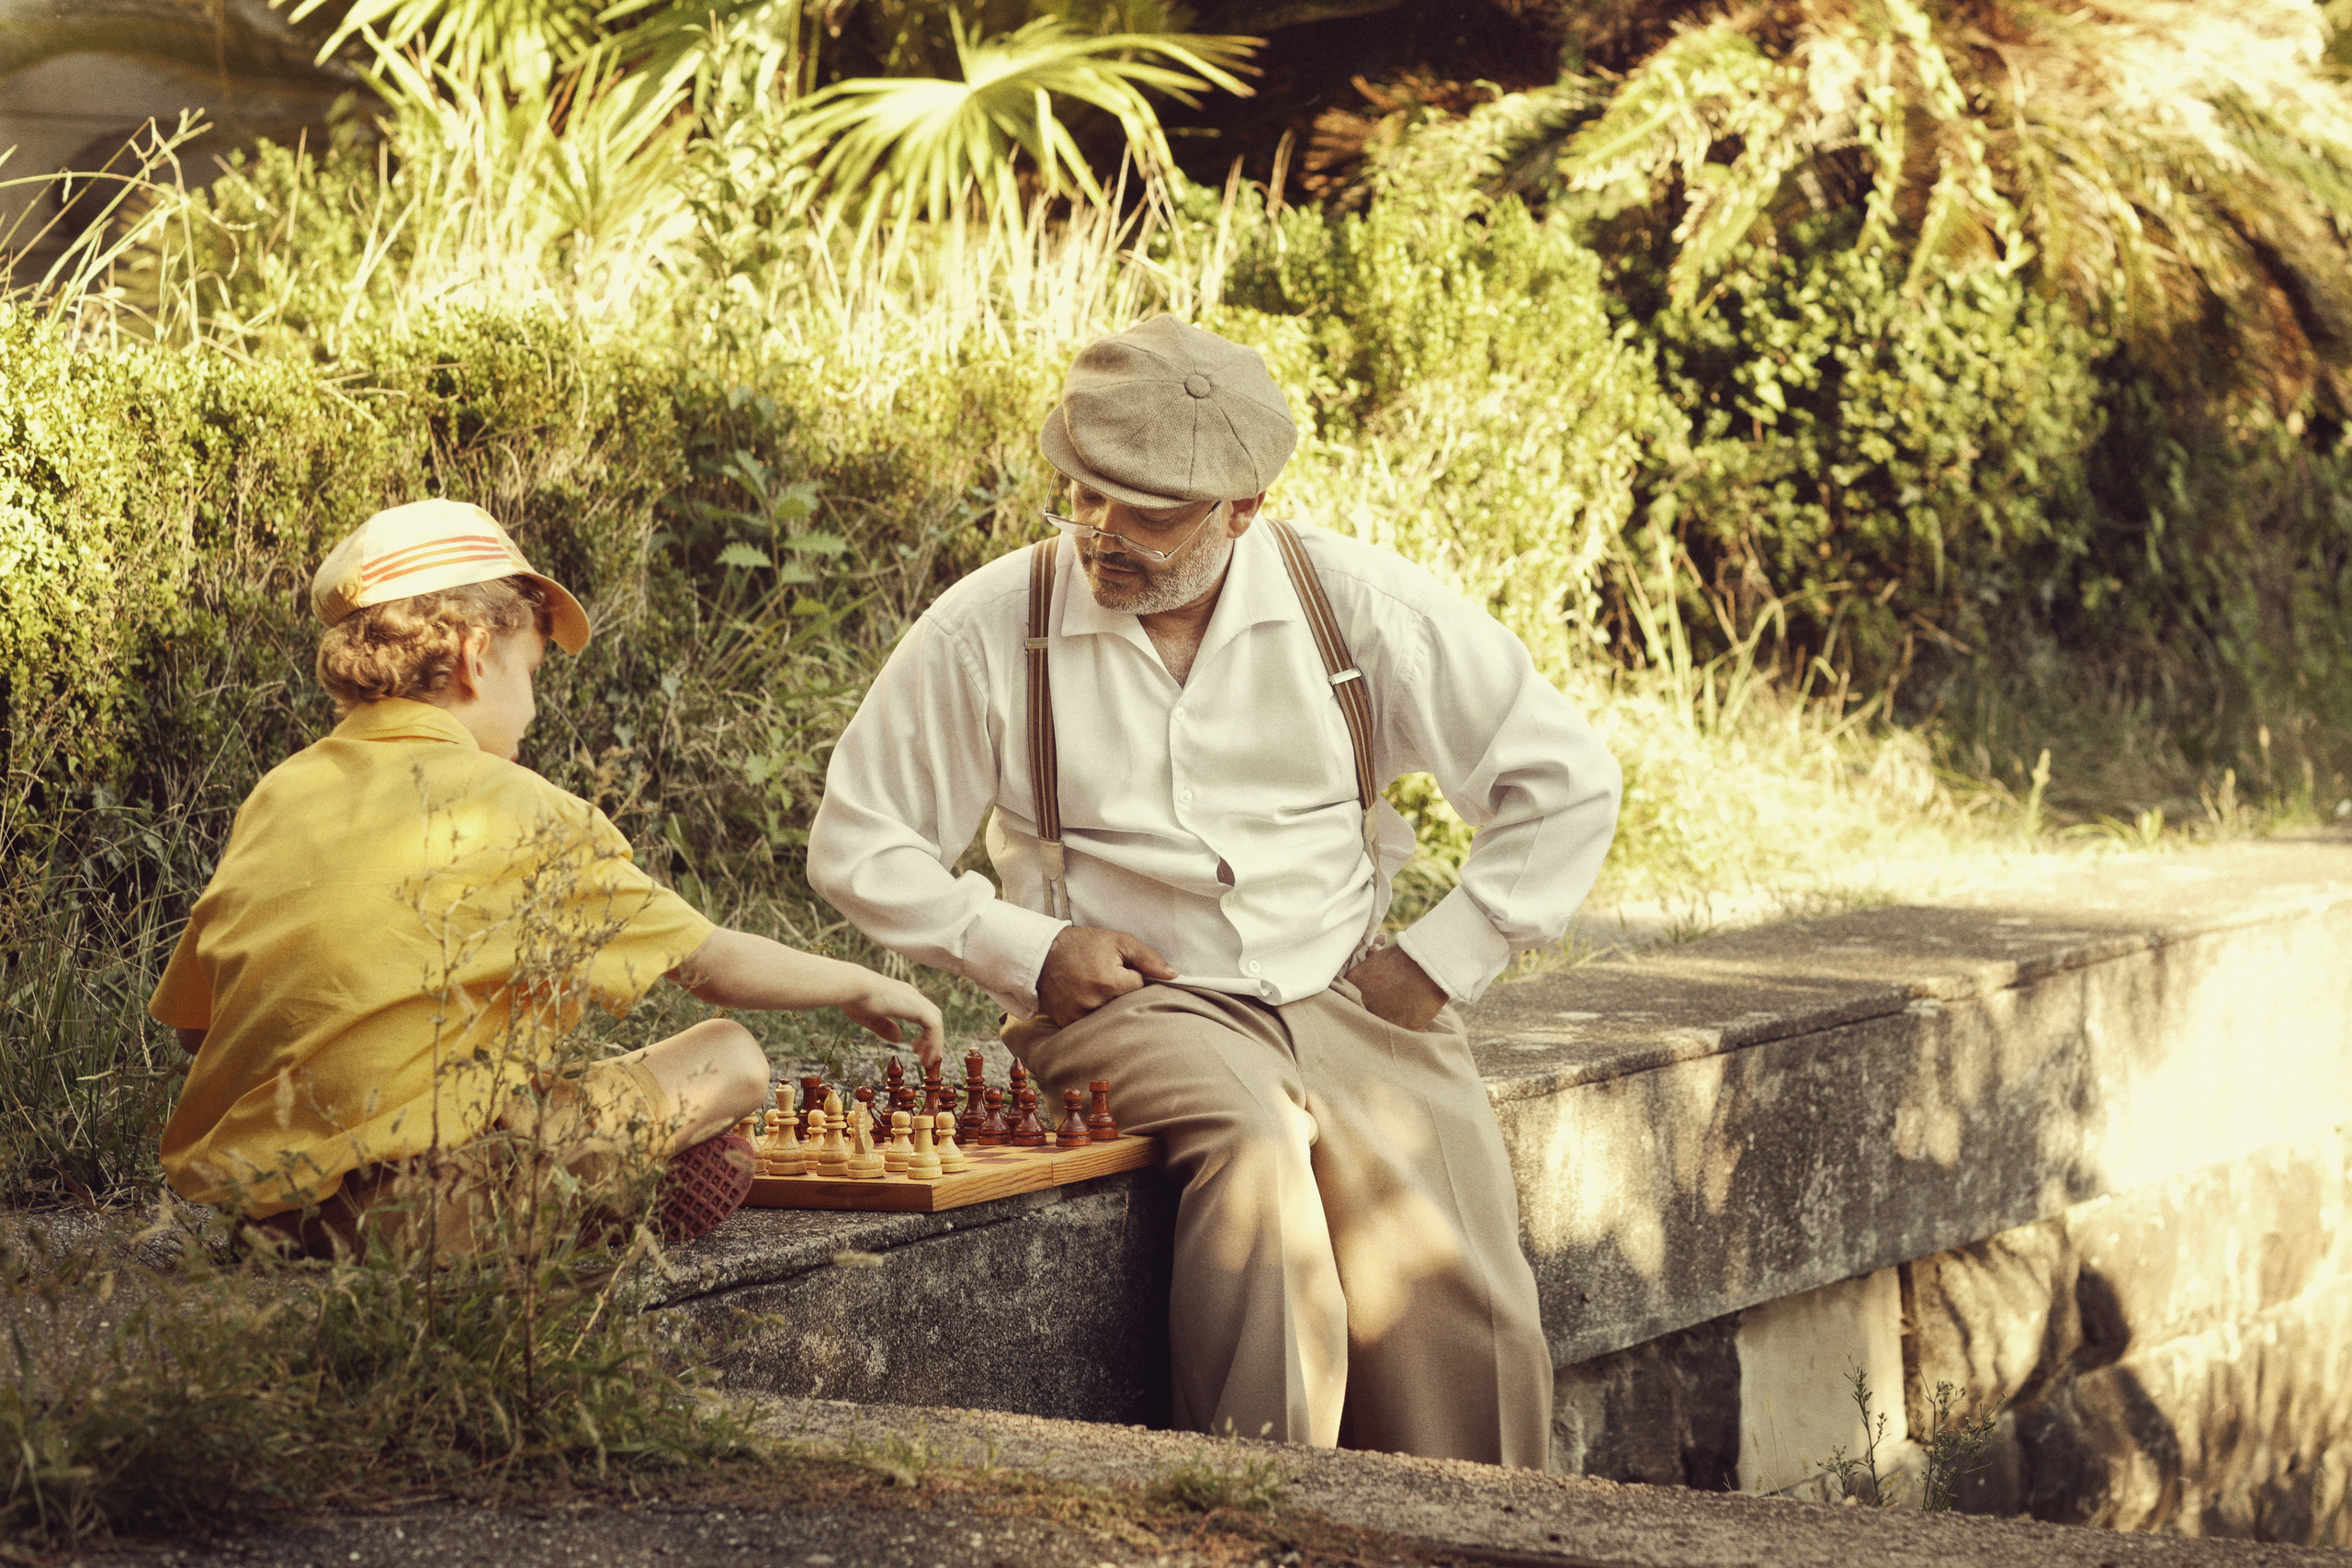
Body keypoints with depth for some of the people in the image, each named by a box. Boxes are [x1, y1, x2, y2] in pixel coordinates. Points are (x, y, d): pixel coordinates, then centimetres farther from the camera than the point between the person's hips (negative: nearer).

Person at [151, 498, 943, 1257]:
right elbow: (715, 964, 3)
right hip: (411, 1193, -7)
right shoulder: (510, 809, -4)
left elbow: (190, 1022, 16)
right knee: (731, 1061, 3)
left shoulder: (275, 797, 12)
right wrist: (861, 986, 20)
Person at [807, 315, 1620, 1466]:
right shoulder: (988, 631, -1)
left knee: (1460, 1301, -21)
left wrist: (1443, 959, 2)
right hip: (1133, 1000, -2)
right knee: (1255, 1144, -36)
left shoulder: (1360, 606, 1)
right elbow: (857, 847, 7)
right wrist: (1025, 951, -5)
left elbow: (1564, 779, 9)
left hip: (1348, 992, 2)